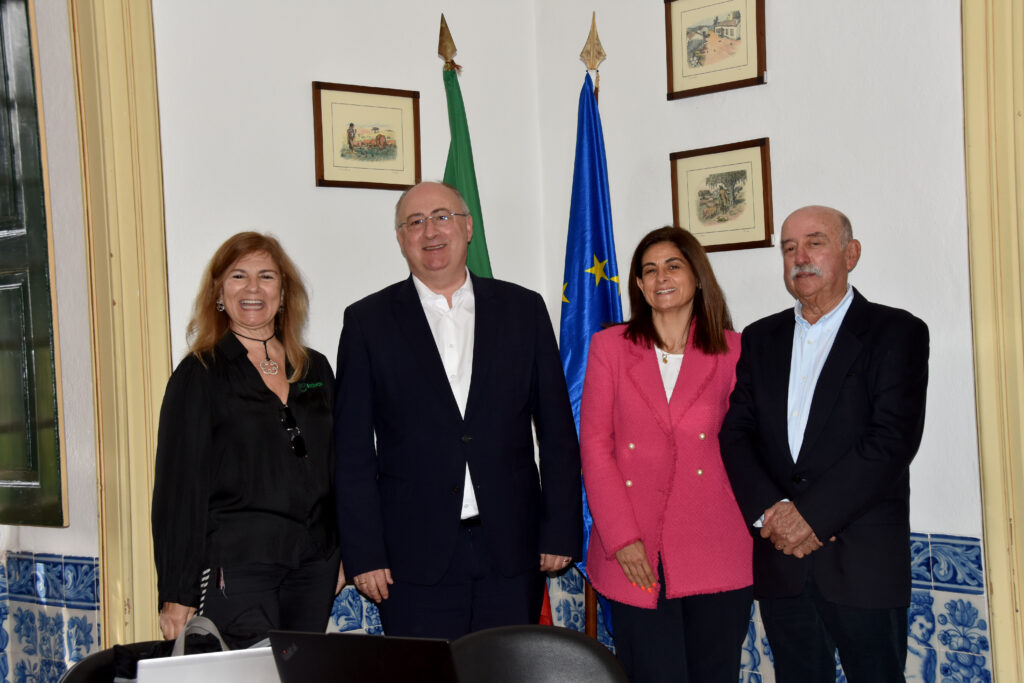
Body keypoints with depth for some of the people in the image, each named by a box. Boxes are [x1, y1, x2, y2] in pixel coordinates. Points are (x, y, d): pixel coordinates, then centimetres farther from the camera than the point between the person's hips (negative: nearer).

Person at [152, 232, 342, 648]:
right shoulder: (199, 375, -1)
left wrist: (343, 553, 11)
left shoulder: (315, 370, 13)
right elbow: (178, 485, -4)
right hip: (235, 567, -4)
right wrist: (178, 595, -8)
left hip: (312, 566, 5)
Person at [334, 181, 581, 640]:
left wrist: (562, 532, 2)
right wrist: (364, 554, -5)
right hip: (415, 559, -1)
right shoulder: (369, 321, 3)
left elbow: (557, 430, 8)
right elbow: (352, 451, 1)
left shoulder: (524, 309, 7)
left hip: (511, 551, 2)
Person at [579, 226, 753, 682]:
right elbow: (594, 445, 3)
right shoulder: (609, 347, 7)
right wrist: (622, 538, -6)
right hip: (637, 558, 0)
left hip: (715, 555, 1)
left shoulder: (731, 350, 7)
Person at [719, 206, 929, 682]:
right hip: (781, 559, 4)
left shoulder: (896, 332, -1)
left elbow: (893, 438, -12)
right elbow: (735, 433, 5)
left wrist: (812, 516, -16)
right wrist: (771, 511, -12)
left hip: (864, 563, -3)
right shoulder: (760, 339, 13)